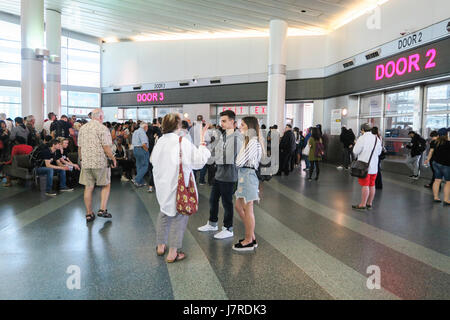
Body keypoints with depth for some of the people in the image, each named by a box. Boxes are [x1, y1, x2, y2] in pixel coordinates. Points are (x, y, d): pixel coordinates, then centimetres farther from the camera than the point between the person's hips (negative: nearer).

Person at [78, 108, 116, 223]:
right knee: (106, 185, 11)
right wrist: (113, 159, -3)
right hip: (100, 162, -5)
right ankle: (102, 210, 3)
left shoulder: (82, 128, 11)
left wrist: (81, 159, 25)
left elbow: (79, 147, 14)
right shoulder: (103, 128, -9)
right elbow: (106, 148, -15)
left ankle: (89, 214, 16)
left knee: (88, 188, 9)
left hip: (86, 163, 5)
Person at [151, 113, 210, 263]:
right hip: (178, 185, -6)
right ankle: (173, 253, 9)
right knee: (179, 216, 5)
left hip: (162, 186, 6)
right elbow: (199, 161, -14)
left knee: (164, 213, 22)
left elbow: (153, 160, 11)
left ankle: (161, 246, 34)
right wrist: (202, 141, -6)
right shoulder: (182, 141, -17)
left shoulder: (160, 142, -1)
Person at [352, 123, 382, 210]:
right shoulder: (377, 139, 8)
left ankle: (363, 204, 2)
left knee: (365, 185, -4)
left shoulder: (362, 138, -13)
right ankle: (369, 203, 20)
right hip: (374, 167, 6)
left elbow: (355, 152, -13)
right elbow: (379, 152, 16)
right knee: (372, 185, 11)